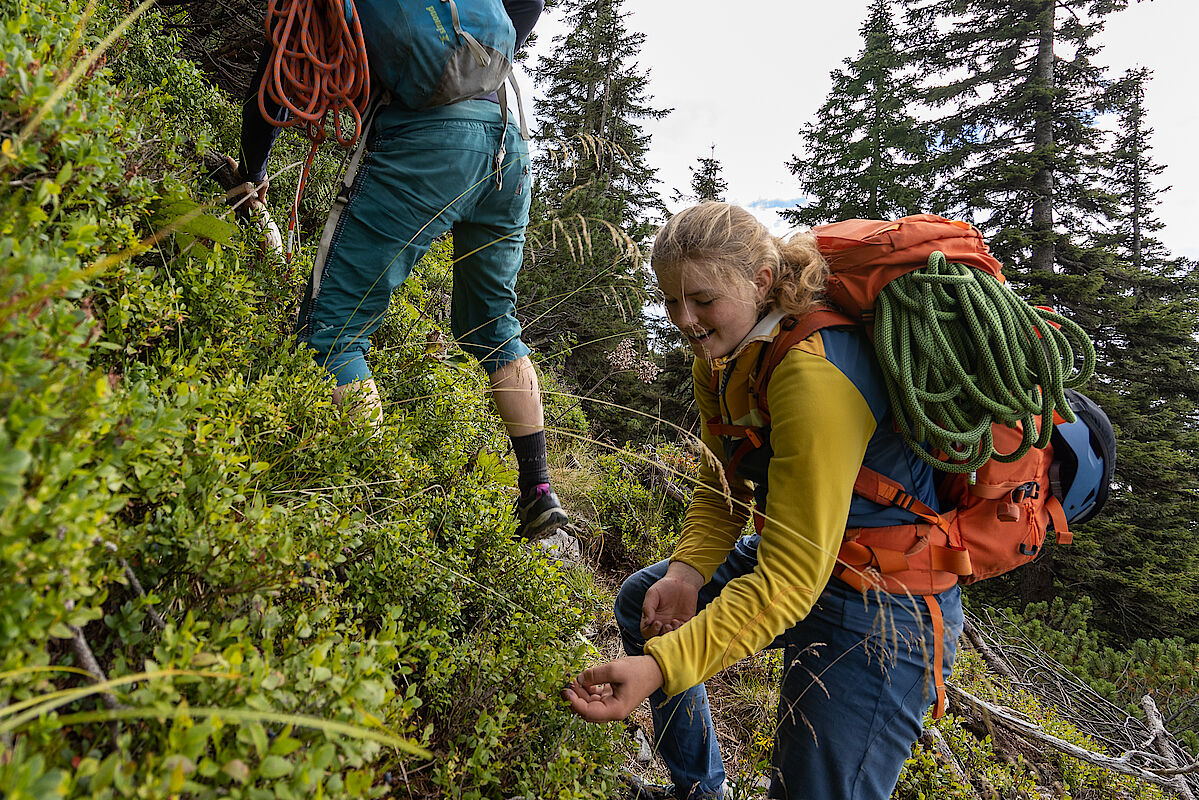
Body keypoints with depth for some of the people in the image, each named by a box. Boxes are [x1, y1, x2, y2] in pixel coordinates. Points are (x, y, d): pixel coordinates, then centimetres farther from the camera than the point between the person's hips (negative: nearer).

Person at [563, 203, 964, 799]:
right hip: (797, 555, 10)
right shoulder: (720, 354, -2)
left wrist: (661, 666, -37)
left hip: (888, 606, -9)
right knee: (641, 603, 20)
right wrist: (688, 570, -12)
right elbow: (722, 483, 6)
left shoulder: (812, 371, -32)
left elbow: (791, 577, -33)